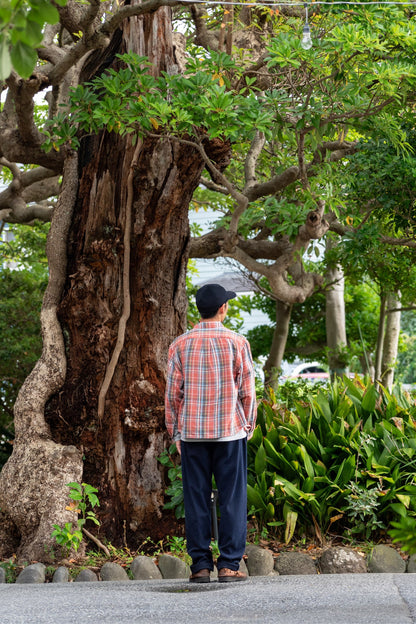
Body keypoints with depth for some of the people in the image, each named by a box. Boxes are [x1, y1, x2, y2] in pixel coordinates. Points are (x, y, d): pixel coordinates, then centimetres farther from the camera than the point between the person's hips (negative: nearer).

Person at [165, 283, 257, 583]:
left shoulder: (181, 345, 1)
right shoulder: (237, 342, -3)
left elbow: (173, 392, 3)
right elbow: (247, 390, 0)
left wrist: (176, 433, 12)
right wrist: (248, 426, 12)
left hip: (192, 432, 2)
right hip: (230, 431, -1)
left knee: (196, 500, 5)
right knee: (232, 498, 3)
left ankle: (201, 565, 4)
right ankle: (229, 564, 1)